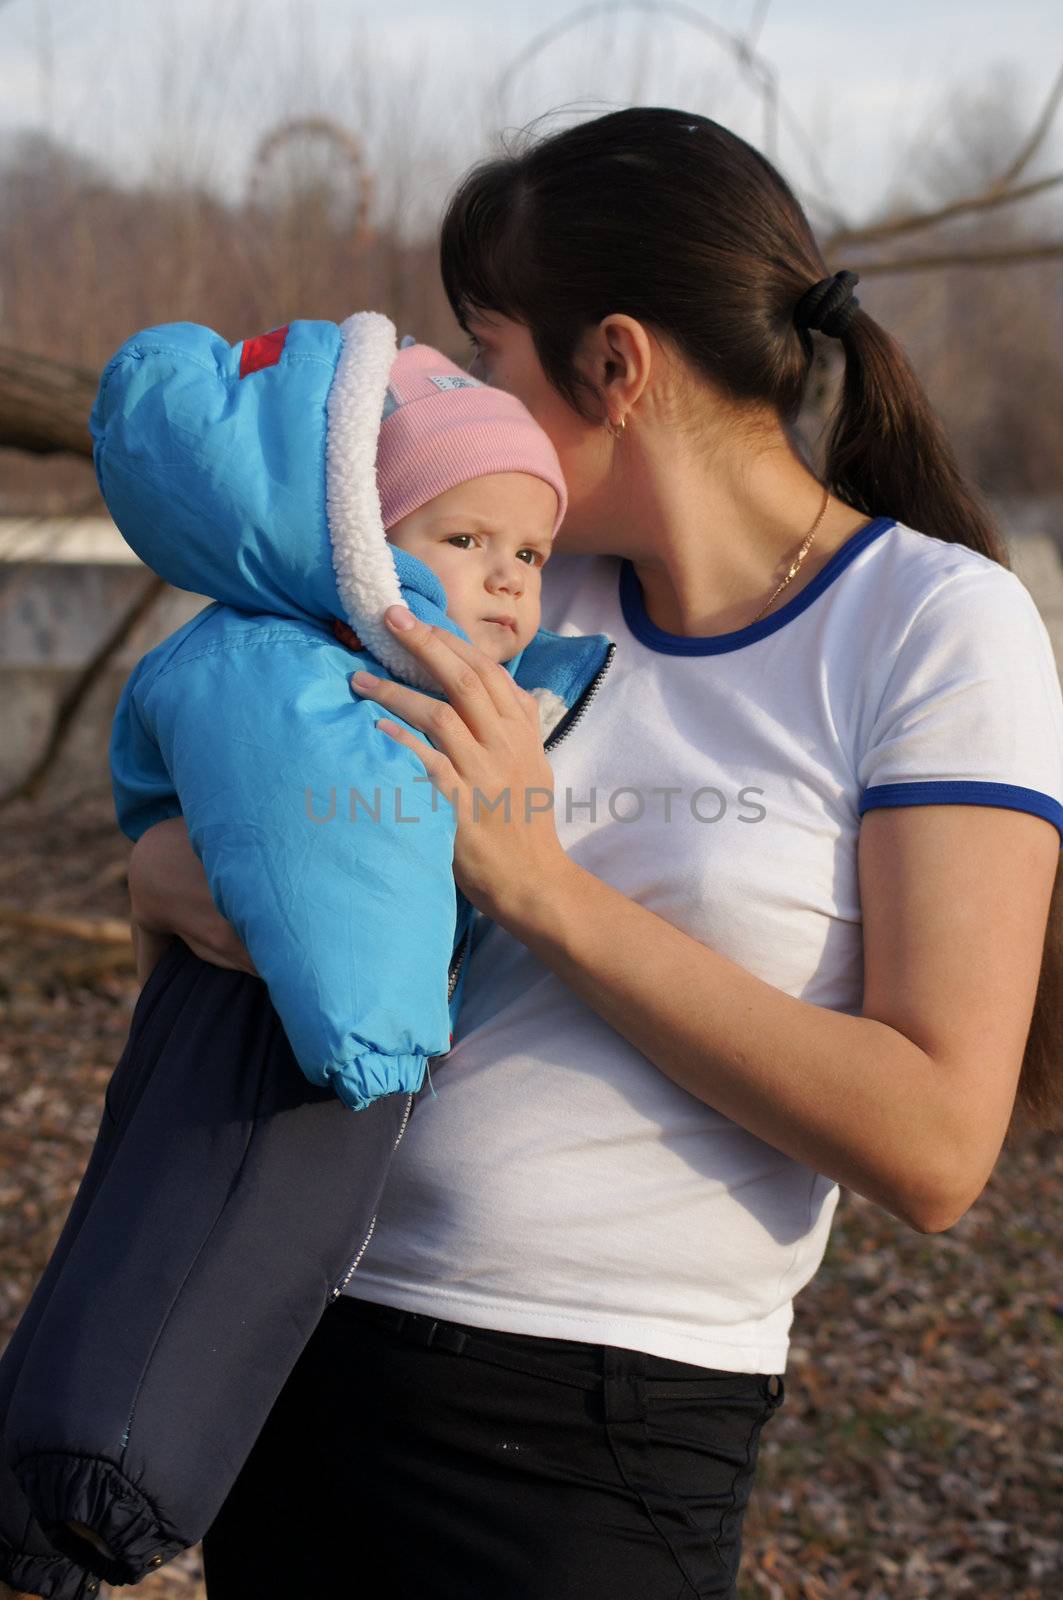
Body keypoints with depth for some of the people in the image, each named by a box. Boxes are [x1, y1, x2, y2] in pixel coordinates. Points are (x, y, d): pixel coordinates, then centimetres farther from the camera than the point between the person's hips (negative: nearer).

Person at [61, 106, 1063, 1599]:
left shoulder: (936, 622, -9)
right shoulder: (529, 592, 5)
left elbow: (935, 1146, -17)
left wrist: (546, 886, -20)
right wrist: (180, 868, -13)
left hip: (596, 1432, -5)